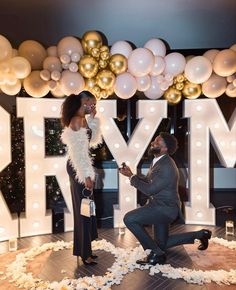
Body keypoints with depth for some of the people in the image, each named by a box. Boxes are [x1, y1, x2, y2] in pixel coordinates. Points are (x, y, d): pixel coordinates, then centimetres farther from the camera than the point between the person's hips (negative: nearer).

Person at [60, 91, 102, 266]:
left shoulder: (83, 120, 11)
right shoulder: (77, 120, -17)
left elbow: (93, 141, 19)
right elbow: (77, 151, -22)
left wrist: (93, 119, 11)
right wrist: (86, 175, -22)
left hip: (81, 166, 10)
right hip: (78, 168, -10)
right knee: (83, 208, -1)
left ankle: (84, 249, 30)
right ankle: (84, 253, 14)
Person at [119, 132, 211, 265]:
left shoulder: (167, 167, -27)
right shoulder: (160, 161, 4)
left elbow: (149, 189, -27)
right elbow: (147, 181, 12)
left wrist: (132, 177, -15)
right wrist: (132, 174, -2)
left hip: (165, 209, -10)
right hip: (161, 207, 10)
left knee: (129, 219, -22)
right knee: (162, 244, 24)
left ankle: (156, 253, -7)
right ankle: (200, 234, 35)